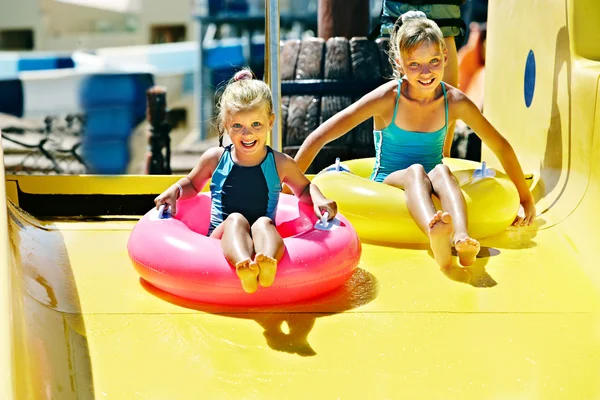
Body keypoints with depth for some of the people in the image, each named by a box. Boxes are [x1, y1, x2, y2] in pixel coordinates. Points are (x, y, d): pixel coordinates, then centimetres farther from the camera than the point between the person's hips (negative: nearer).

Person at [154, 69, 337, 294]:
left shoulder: (280, 163, 5)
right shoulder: (215, 158, 6)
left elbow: (304, 189, 22)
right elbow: (192, 184, 25)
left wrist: (318, 199, 0)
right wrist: (176, 189, 3)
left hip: (262, 236, 0)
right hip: (222, 238, 0)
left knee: (263, 223, -32)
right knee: (236, 219, -32)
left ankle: (268, 262, -66)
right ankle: (244, 266, -63)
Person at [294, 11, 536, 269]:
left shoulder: (455, 101, -8)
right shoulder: (387, 98, -15)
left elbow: (501, 147, 4)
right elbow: (320, 137, -15)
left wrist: (526, 200, 9)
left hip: (430, 190, 2)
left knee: (441, 171, -31)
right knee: (414, 171, -35)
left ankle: (461, 239, -55)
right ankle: (436, 238, -63)